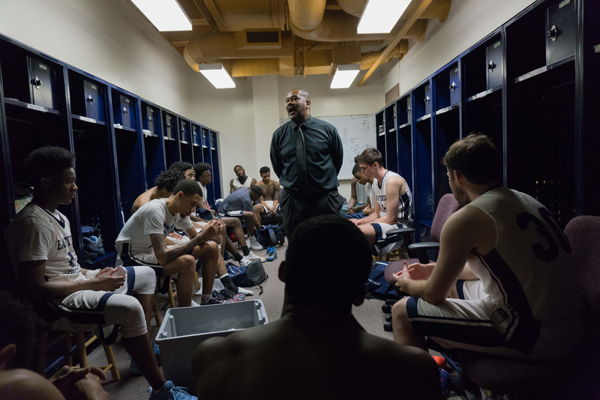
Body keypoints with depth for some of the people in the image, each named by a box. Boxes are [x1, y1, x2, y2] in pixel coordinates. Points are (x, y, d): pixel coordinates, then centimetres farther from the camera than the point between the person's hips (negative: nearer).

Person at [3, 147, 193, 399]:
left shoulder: (56, 216, 11)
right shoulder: (34, 223, -21)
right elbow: (33, 290, -26)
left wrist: (92, 274, 0)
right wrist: (92, 284, -20)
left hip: (78, 284, 11)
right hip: (58, 303, -11)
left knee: (145, 275, 17)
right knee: (129, 308, -34)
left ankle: (142, 350, 19)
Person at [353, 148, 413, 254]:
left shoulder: (392, 181, -18)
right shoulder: (375, 181, 11)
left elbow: (391, 219, -20)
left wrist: (365, 224, -15)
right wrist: (361, 221, -2)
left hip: (399, 225, -10)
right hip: (384, 221, 10)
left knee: (358, 231, -36)